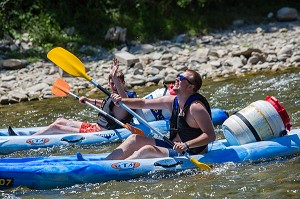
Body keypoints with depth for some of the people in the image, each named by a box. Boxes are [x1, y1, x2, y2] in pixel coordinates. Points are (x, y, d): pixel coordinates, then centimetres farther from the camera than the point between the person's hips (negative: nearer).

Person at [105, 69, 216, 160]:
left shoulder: (195, 107, -20)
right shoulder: (172, 101, 6)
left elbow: (211, 135, -25)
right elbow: (143, 103, 12)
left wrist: (186, 145, -34)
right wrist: (122, 101, -2)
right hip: (173, 147, 9)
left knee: (147, 150, -26)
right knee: (135, 139, 4)